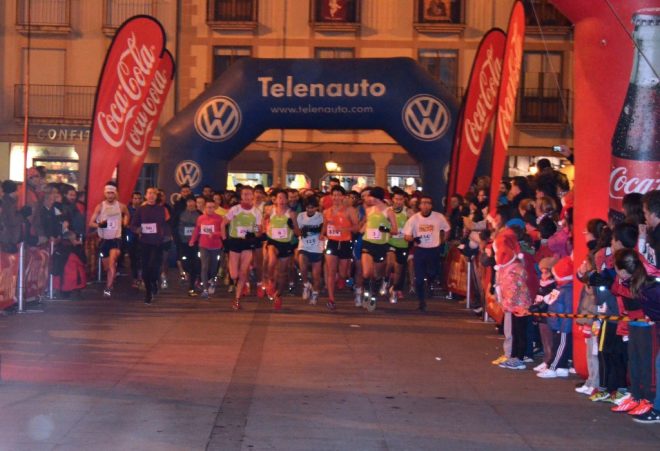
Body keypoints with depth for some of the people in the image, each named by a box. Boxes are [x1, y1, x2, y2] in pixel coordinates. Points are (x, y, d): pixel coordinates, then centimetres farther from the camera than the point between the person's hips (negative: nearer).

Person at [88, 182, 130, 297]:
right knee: (107, 267, 11)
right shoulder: (100, 207, -3)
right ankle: (110, 283, 35)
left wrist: (125, 223, 9)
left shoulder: (121, 206, -1)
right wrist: (99, 225, -26)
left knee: (112, 262, -23)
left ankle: (108, 288, -28)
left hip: (116, 238, -2)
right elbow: (91, 223, -7)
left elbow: (127, 215, 24)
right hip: (104, 240, 2)